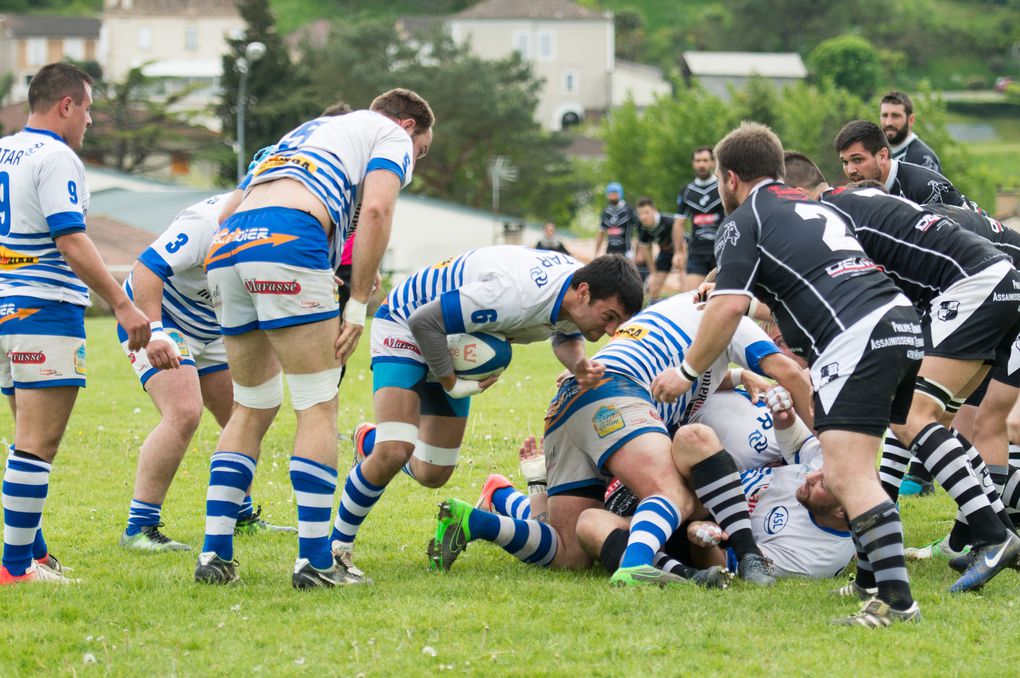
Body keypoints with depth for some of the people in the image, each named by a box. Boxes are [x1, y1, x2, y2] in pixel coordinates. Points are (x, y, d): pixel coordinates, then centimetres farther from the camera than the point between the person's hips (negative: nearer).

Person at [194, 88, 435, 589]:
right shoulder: (392, 136, 17)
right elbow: (375, 210, -3)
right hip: (288, 242, -7)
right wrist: (358, 304, -2)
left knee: (252, 407, 18)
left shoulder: (308, 131, 38)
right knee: (318, 407, 0)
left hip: (225, 247, 7)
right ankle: (315, 560, -3)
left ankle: (215, 553, 12)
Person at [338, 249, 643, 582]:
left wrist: (579, 364, -17)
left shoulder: (581, 287, -16)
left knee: (432, 475, 10)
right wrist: (451, 382, -24)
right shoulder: (515, 295, -42)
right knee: (394, 453, -25)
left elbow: (566, 337, 7)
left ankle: (370, 443, 44)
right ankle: (337, 544, -3)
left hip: (453, 342, 8)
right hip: (404, 326, -8)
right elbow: (424, 320, -36)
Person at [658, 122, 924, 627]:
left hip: (855, 335, -9)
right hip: (901, 322, 9)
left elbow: (730, 306, -5)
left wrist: (687, 372, 6)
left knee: (846, 476, -16)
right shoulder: (812, 207, 31)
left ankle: (897, 599, -28)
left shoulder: (744, 220, 5)